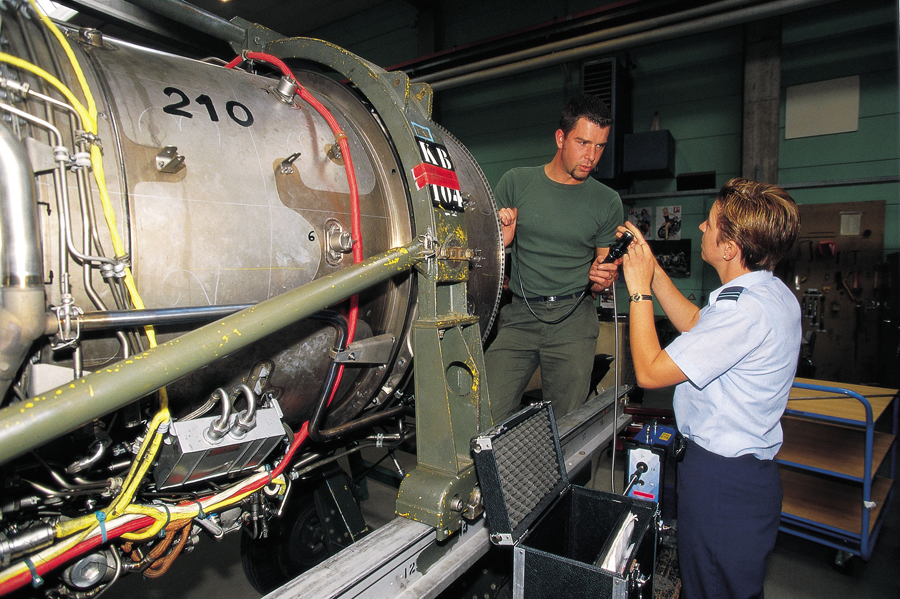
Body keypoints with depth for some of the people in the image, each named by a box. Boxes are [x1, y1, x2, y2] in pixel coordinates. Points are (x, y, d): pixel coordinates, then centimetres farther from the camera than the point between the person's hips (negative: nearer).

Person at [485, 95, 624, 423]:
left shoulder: (608, 202, 6)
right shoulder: (516, 183, 5)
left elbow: (603, 267, 12)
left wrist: (605, 278, -11)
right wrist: (501, 239, -14)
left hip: (574, 318, 1)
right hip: (519, 315, 0)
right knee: (488, 420, -8)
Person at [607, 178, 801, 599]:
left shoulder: (745, 311, -30)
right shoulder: (771, 291, 3)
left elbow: (649, 371, -26)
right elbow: (696, 326, 17)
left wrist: (639, 290, -16)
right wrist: (652, 268, 10)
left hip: (722, 479, -10)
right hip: (751, 466, 10)